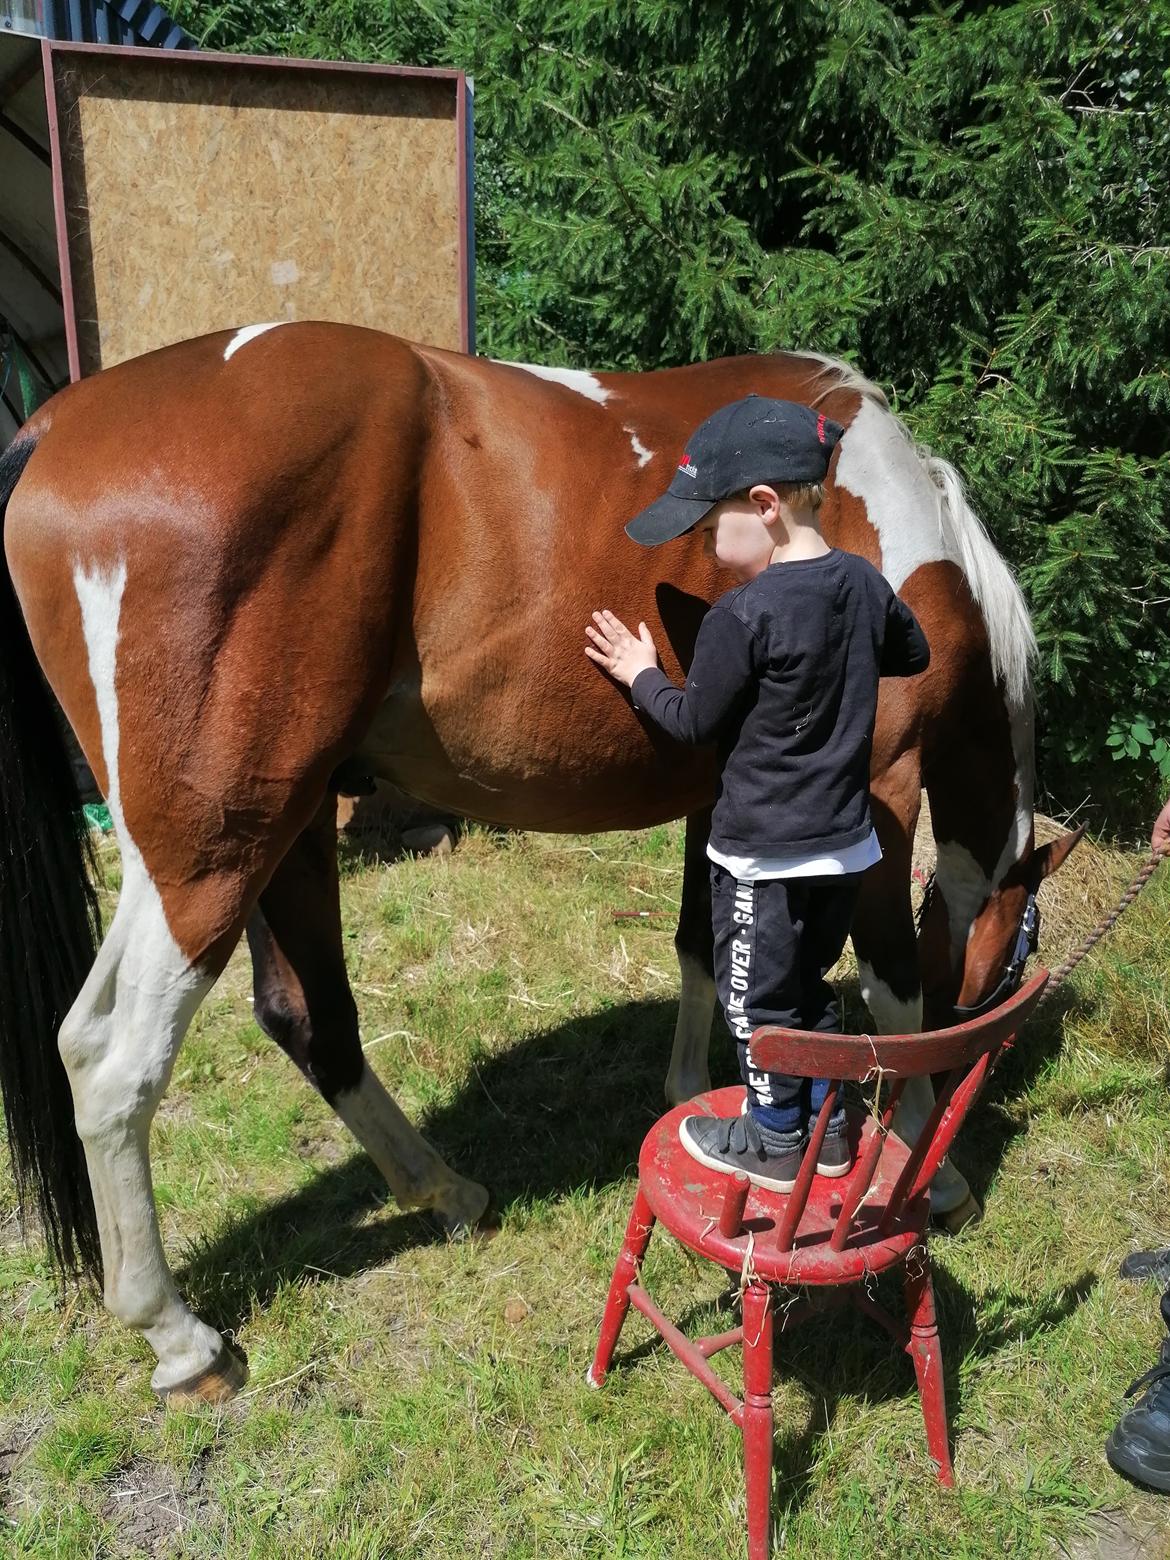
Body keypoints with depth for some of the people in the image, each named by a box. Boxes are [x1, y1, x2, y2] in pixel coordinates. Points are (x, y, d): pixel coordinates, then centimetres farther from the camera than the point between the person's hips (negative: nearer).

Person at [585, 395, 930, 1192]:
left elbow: (697, 720, -11)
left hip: (764, 853, -7)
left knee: (759, 1001, 12)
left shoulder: (743, 615, -23)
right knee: (810, 984, 24)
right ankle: (827, 1125, 36)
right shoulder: (865, 583, -2)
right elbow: (914, 653, 17)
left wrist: (641, 675, 5)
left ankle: (774, 1144, 29)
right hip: (847, 840, 7)